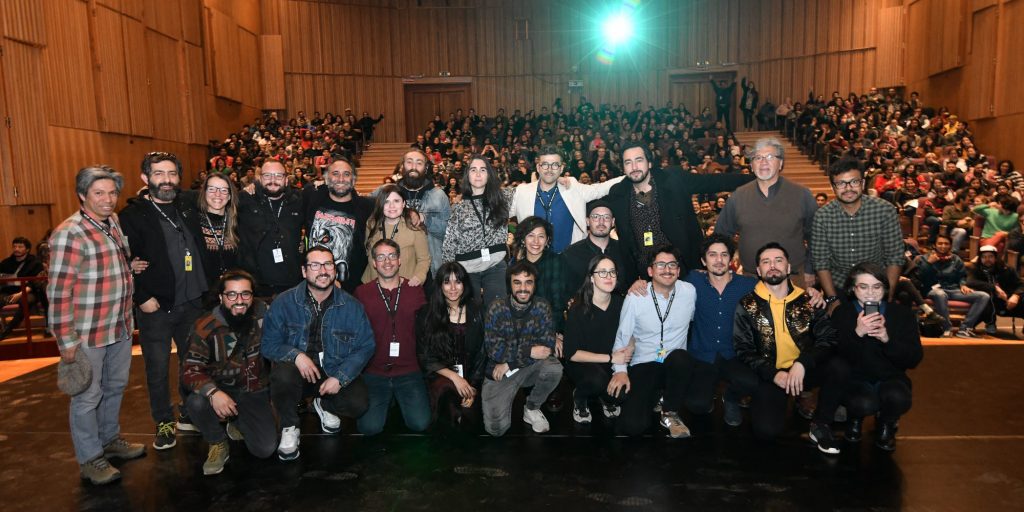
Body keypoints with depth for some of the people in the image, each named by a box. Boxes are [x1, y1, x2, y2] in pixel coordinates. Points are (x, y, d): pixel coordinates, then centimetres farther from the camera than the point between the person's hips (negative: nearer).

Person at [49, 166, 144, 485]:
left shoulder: (116, 225, 7)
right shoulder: (70, 234, -16)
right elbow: (58, 292, -17)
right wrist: (66, 341, -17)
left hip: (121, 327, 7)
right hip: (88, 334, -7)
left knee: (116, 387, 21)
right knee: (88, 396, 7)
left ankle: (110, 440, 40)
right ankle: (90, 459, 23)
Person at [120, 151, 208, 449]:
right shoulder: (132, 215, -6)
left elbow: (199, 252, 16)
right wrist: (141, 298, -13)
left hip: (192, 303, 4)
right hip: (156, 306, -4)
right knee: (158, 369, 6)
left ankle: (190, 415, 29)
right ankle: (164, 423, 21)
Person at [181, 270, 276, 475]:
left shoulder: (262, 313, -11)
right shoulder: (205, 327, -16)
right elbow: (190, 370, -18)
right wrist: (213, 392, -38)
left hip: (255, 392, 1)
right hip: (222, 391, -1)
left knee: (265, 449, -13)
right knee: (195, 402, -35)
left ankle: (239, 423, 22)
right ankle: (218, 445, -2)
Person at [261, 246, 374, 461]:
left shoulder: (351, 306, -5)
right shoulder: (284, 302, -6)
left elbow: (365, 346, -3)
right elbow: (268, 344, -6)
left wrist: (340, 378, -15)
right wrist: (296, 355, -26)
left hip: (336, 371, 1)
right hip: (298, 370, -1)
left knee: (357, 404, -23)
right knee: (283, 374, -35)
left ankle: (325, 406, 16)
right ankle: (289, 428, -3)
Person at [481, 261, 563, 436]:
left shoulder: (542, 308, -7)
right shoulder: (496, 309, -11)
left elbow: (547, 346, -14)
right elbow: (493, 350, -16)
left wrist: (509, 363, -18)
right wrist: (529, 351, -22)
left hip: (531, 367, 2)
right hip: (498, 372, -1)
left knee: (554, 368, -31)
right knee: (496, 428, -16)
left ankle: (532, 408, -1)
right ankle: (509, 398, 18)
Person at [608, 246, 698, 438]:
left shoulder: (689, 291, -1)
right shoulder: (635, 297, -6)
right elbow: (622, 337, 1)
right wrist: (620, 370, -9)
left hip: (677, 365, 1)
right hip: (643, 365, -1)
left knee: (681, 357, -37)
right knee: (632, 425, -21)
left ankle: (670, 413, -8)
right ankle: (655, 396, 17)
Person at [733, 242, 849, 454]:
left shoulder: (807, 300, 3)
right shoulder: (747, 305, 0)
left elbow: (828, 338, -5)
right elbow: (743, 350, -3)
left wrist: (802, 363, -21)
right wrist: (773, 374, -16)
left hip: (804, 370, 2)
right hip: (769, 375, -2)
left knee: (839, 368, -28)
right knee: (767, 430, -24)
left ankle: (820, 425, -5)